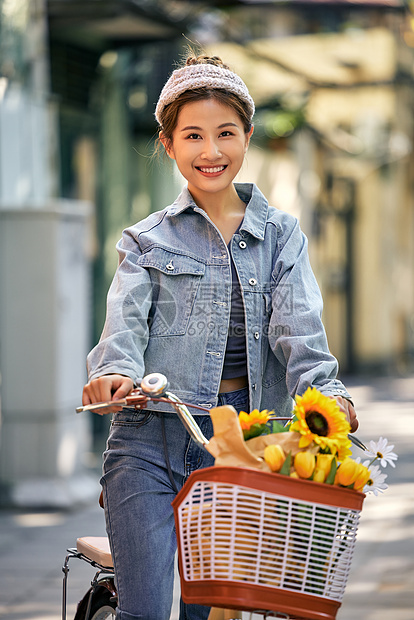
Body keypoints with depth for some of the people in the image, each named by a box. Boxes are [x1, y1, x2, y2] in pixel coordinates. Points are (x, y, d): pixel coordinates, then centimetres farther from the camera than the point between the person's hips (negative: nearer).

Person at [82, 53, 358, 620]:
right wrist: (115, 370, -30)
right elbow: (127, 318, -6)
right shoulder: (147, 240, 11)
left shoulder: (281, 234, 13)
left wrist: (322, 389, -25)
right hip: (151, 441, -1)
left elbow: (297, 323, -4)